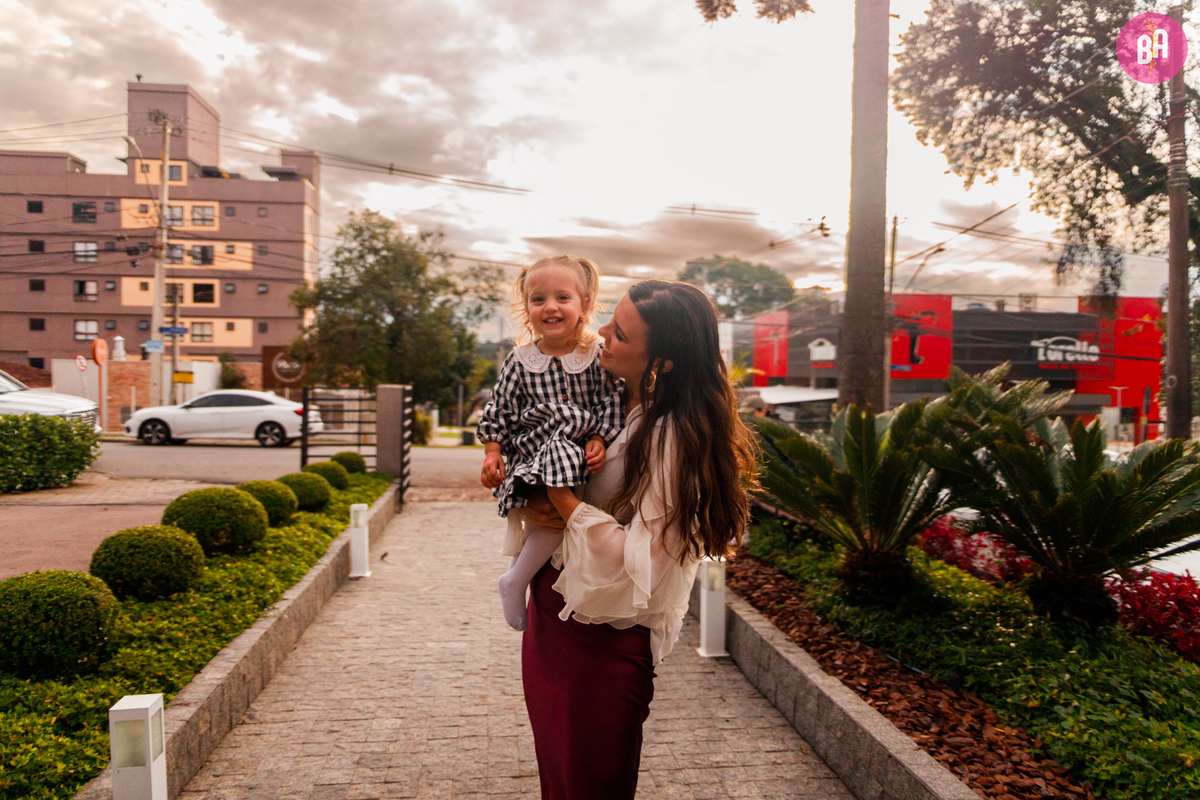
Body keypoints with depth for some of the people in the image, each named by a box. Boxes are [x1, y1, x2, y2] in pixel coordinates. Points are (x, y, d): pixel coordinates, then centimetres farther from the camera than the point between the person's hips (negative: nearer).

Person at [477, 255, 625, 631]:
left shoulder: (599, 355, 2)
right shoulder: (519, 361, 6)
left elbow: (611, 403, 2)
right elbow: (500, 410, 10)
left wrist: (599, 440, -10)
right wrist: (492, 452, 1)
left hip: (578, 454, 1)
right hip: (530, 455, 0)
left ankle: (515, 576, 0)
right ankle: (516, 580, -4)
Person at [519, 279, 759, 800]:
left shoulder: (676, 437, -24)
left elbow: (639, 563, -26)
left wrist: (563, 500, -22)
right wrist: (532, 507, -7)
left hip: (602, 637, -7)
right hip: (551, 608, 7)